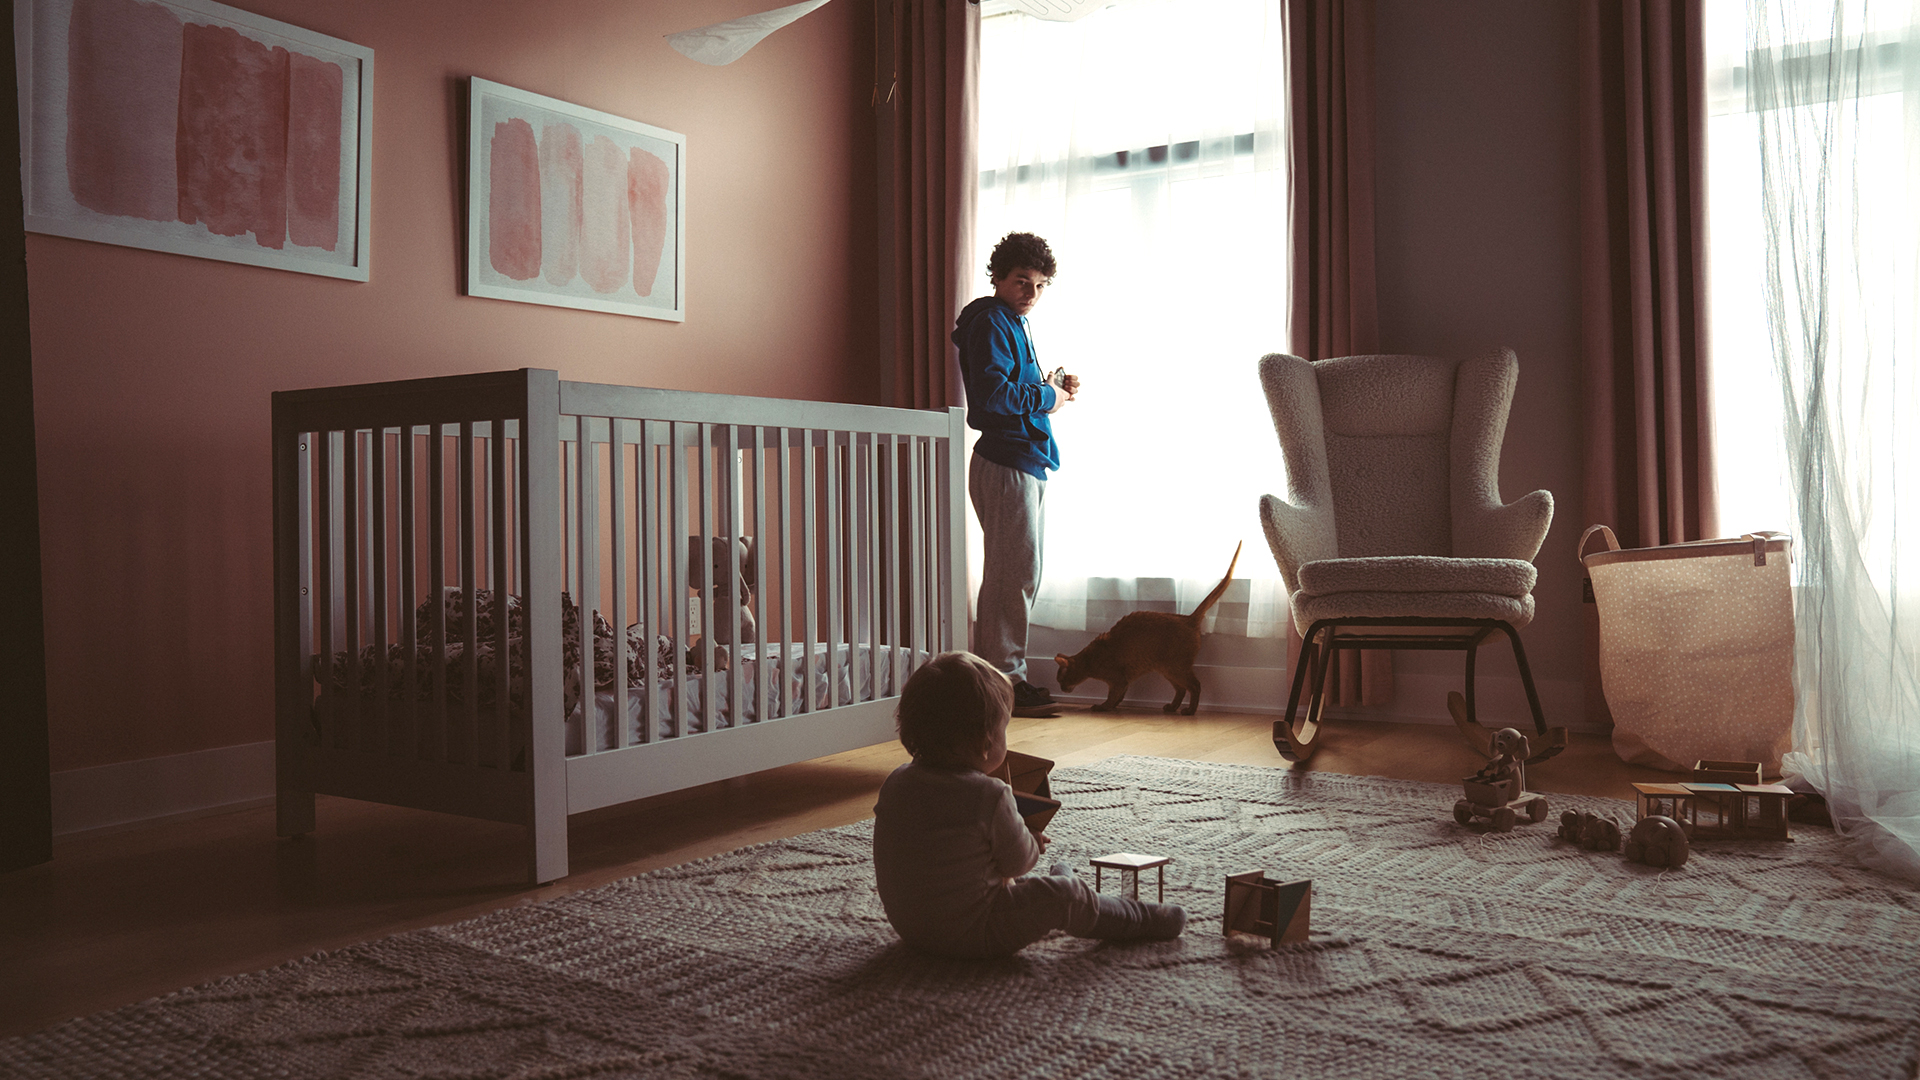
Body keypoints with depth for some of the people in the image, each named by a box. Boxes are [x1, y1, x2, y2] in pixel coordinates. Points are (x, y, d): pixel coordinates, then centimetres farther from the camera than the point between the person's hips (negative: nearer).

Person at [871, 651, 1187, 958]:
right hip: (972, 933, -8)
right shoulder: (989, 796, -24)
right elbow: (1017, 861, -10)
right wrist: (1032, 842, 13)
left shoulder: (895, 784, -3)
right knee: (1066, 896, 0)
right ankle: (1140, 919, 19)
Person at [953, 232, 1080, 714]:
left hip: (1026, 462, 11)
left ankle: (1003, 673, 21)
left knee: (1018, 573, 13)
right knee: (1014, 571, -9)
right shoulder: (991, 322, -10)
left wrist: (1055, 387, 9)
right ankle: (1004, 675, -2)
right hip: (1006, 462, -11)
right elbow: (992, 395, -23)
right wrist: (1047, 397, -11)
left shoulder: (1014, 324, 22)